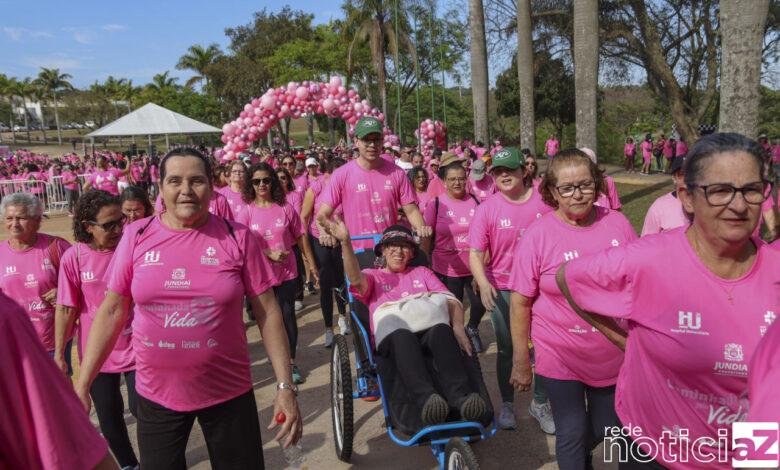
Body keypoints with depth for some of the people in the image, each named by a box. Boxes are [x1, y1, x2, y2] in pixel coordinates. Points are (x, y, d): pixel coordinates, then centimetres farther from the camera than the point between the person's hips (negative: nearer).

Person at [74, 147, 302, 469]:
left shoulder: (237, 237, -9)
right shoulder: (136, 236, -4)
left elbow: (267, 312, -7)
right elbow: (111, 311, 1)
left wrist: (285, 386, -9)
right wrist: (82, 385, -1)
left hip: (228, 392, -1)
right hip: (155, 394, 2)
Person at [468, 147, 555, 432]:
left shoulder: (544, 201, -6)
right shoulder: (488, 208, -8)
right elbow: (475, 253, -11)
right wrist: (483, 283, -26)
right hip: (502, 288, 0)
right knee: (507, 349, 12)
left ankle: (540, 403, 28)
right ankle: (507, 404, 29)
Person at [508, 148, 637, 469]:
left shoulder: (617, 223, -6)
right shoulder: (537, 236, -15)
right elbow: (520, 303, -11)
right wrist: (521, 361, -8)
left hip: (614, 355, 4)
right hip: (560, 357, -4)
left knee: (606, 428, 22)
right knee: (572, 433, 7)